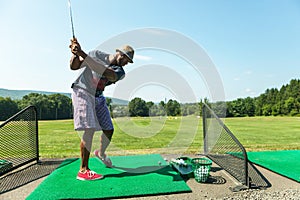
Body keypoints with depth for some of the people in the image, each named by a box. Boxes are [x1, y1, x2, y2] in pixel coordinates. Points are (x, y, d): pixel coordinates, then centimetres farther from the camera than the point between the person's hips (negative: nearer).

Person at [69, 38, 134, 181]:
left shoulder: (119, 72, -3)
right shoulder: (97, 54, -5)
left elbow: (105, 72, -26)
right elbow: (74, 66, -4)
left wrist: (83, 54, -33)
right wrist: (76, 54, -26)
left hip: (98, 98, 5)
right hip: (82, 92, -5)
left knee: (109, 130, 6)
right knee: (90, 129, -19)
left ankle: (101, 153, 38)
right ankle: (83, 170, -11)